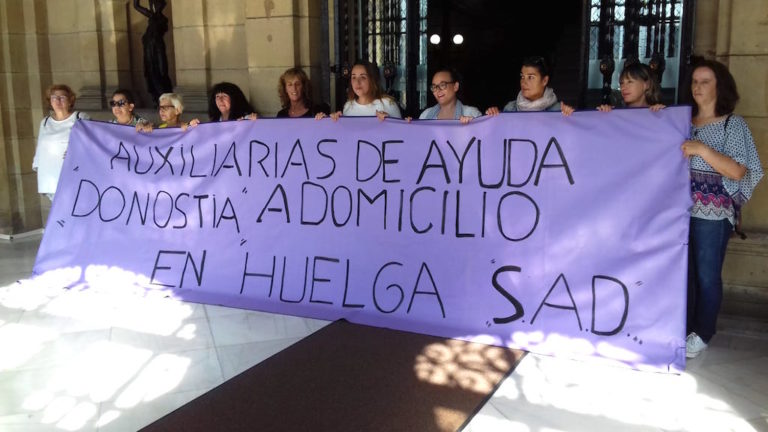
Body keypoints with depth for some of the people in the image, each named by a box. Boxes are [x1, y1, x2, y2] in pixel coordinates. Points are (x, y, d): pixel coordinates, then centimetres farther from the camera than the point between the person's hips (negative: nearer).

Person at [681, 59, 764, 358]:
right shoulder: (684, 122, 11)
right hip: (681, 209, 4)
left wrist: (703, 150, -20)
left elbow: (738, 172, -11)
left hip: (713, 214, -4)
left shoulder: (733, 124, -3)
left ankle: (702, 334, 15)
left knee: (707, 276, 3)